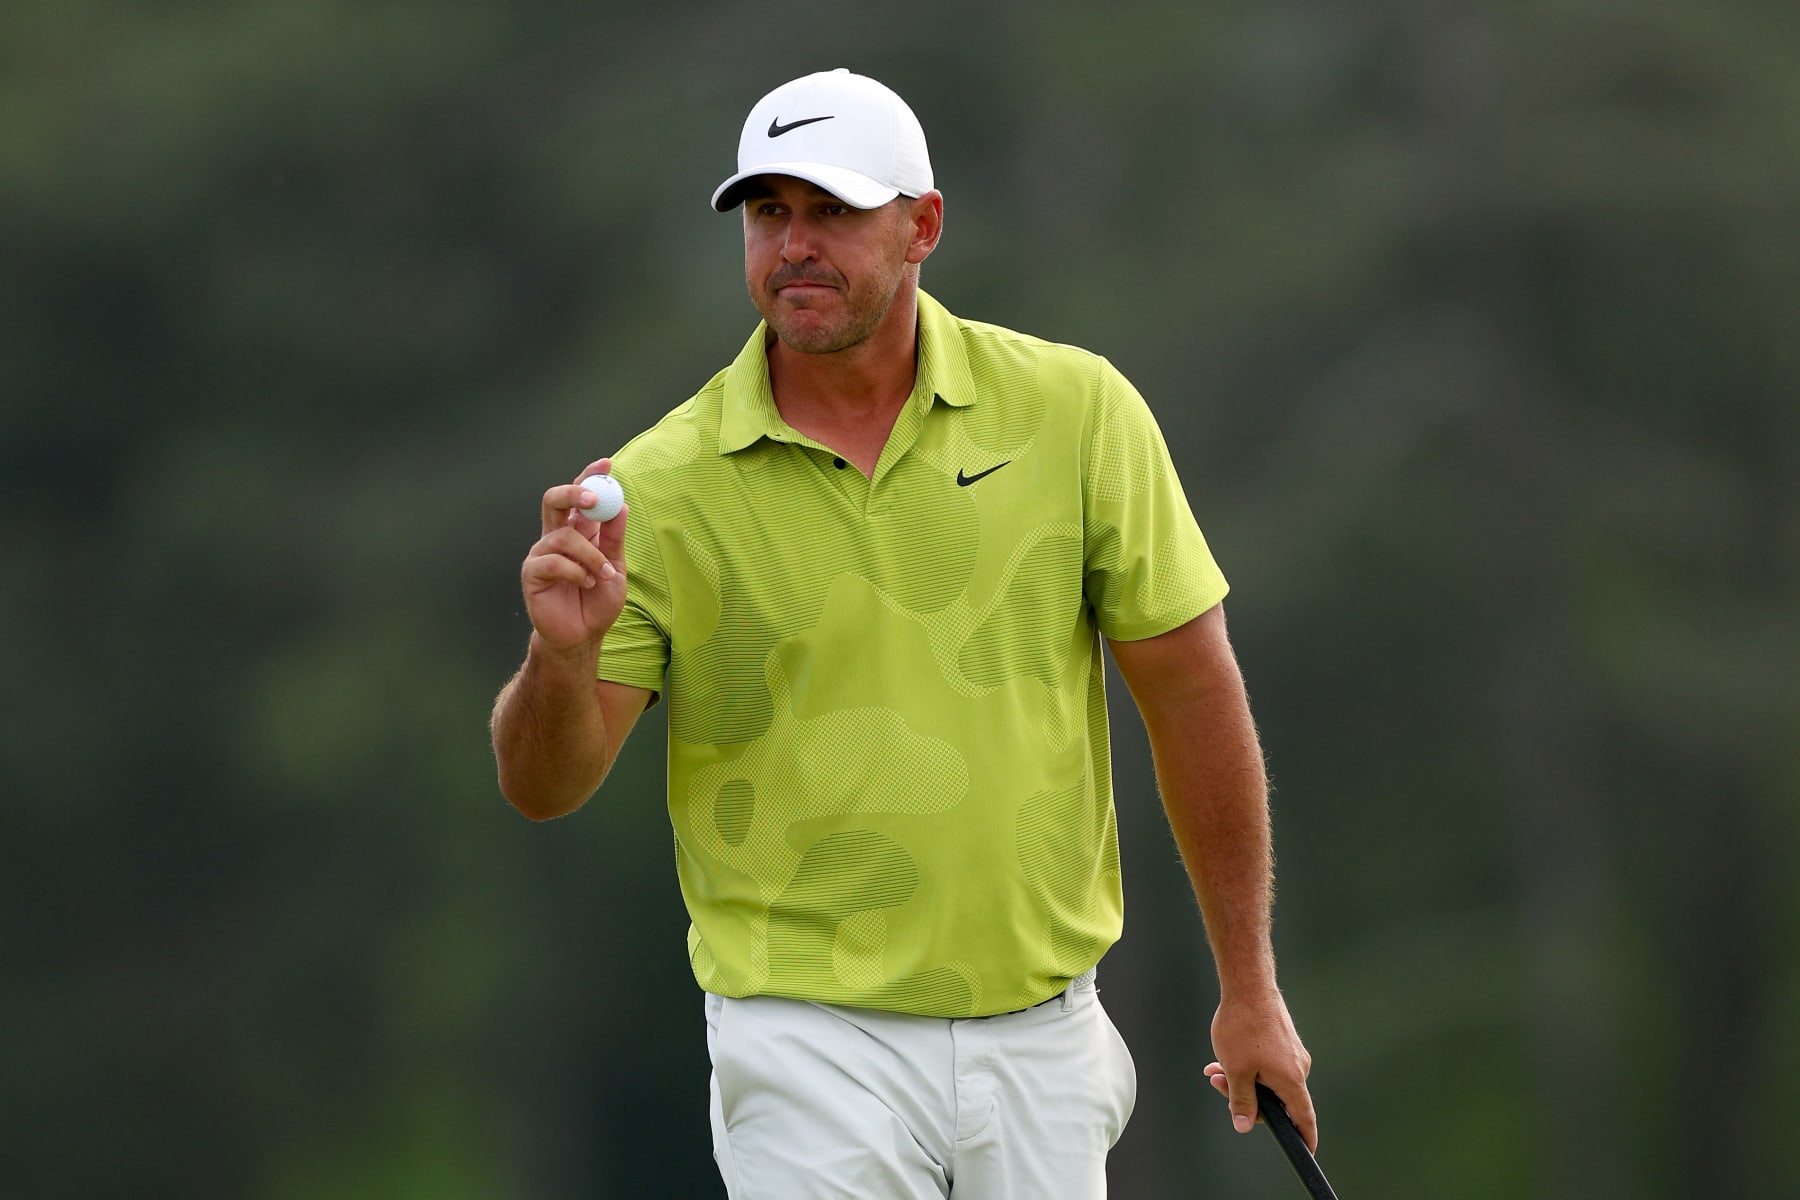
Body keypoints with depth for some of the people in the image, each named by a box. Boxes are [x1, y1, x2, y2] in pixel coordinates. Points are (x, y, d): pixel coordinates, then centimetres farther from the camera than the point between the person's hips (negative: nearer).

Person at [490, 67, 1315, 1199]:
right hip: (811, 1045, -2)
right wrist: (562, 657, -28)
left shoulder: (1075, 409, -2)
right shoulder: (660, 484, -5)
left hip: (1044, 1036, 2)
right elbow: (544, 786, -5)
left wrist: (1250, 988, 5)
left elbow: (1190, 689, 4)